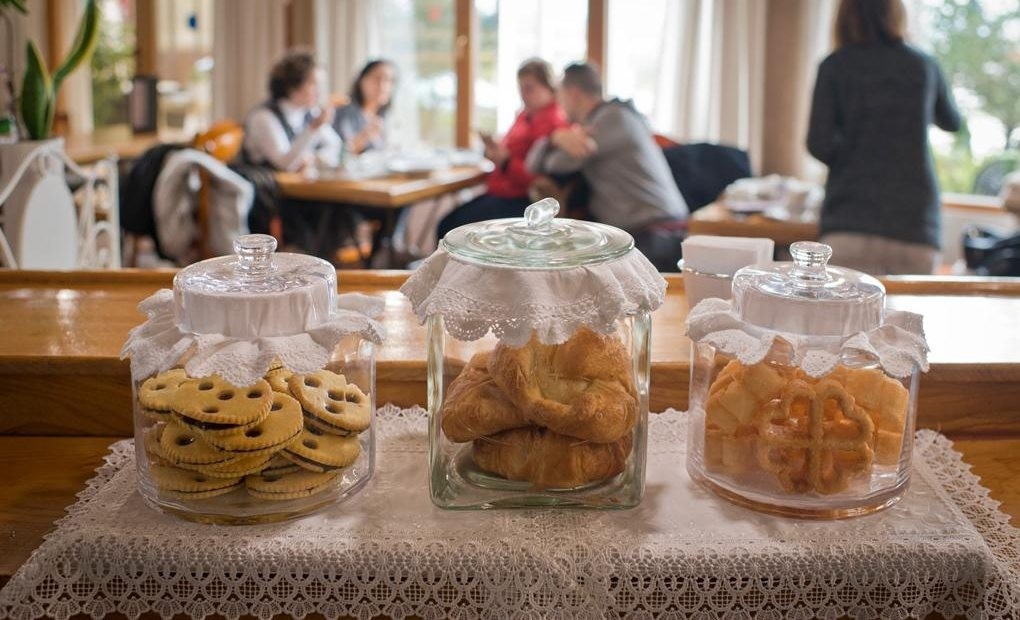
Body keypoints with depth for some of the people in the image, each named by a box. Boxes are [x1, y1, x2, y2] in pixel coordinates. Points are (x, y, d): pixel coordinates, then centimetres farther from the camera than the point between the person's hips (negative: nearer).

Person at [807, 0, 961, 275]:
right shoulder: (924, 66, 11)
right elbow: (952, 121, 29)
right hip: (916, 225, 3)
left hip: (851, 224, -2)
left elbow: (819, 144, -7)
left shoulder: (835, 66, 1)